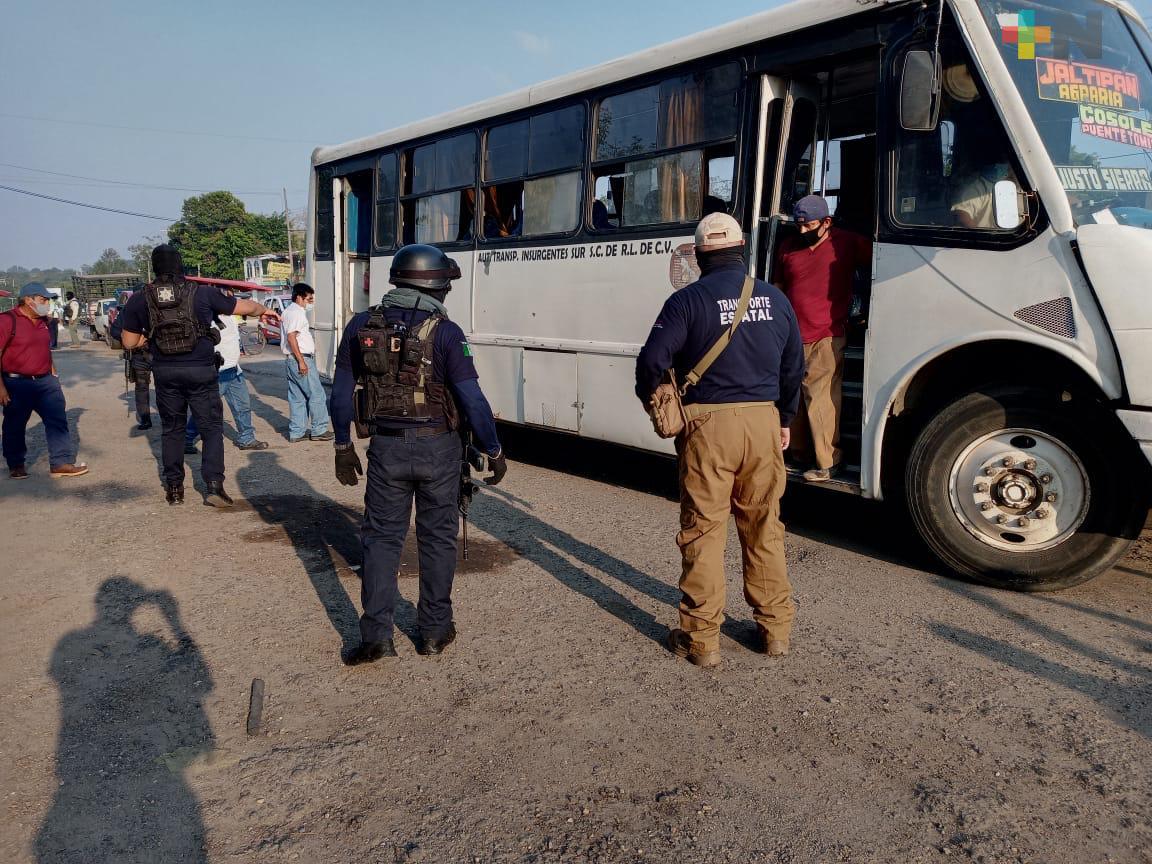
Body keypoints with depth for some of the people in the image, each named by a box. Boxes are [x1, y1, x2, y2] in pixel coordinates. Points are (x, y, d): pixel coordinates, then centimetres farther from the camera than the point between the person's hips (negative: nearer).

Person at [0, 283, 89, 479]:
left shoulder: (43, 321, 11)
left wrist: (53, 374, 20)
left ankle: (62, 462, 4)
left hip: (45, 381, 6)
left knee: (58, 420, 0)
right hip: (17, 384, -6)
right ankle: (16, 465, 24)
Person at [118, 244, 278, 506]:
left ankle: (174, 488, 20)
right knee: (212, 427, 5)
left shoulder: (140, 300, 1)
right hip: (200, 372, -2)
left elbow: (129, 342, 4)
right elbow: (245, 307, 8)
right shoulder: (203, 294, -4)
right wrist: (264, 310, 28)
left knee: (172, 429, 15)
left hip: (166, 373, 2)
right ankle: (213, 485, -5)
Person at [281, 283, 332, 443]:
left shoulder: (288, 311, 19)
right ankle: (319, 430, 2)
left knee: (297, 398, 11)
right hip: (301, 359, -10)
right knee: (317, 394, -3)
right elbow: (291, 336, -22)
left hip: (291, 361, 10)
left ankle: (296, 432, 13)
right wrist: (301, 361, -23)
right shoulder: (297, 312, -13)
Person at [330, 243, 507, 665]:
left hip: (386, 447, 2)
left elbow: (341, 393, 4)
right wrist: (494, 451, -3)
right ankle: (434, 631, 22)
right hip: (437, 448, -2)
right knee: (437, 538, 12)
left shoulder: (362, 326, 1)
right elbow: (472, 400, -13)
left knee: (382, 538, 11)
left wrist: (343, 446, 15)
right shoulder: (445, 332, -11)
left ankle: (376, 635, 8)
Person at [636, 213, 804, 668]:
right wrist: (785, 419, 27)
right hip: (763, 422, 4)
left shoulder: (688, 299, -6)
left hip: (709, 424, -4)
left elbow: (652, 360, -12)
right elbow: (794, 367, 15)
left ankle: (701, 638, 10)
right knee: (764, 528, 15)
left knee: (703, 531, 3)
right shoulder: (775, 298, 9)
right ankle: (776, 628, 25)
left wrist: (651, 401, 8)